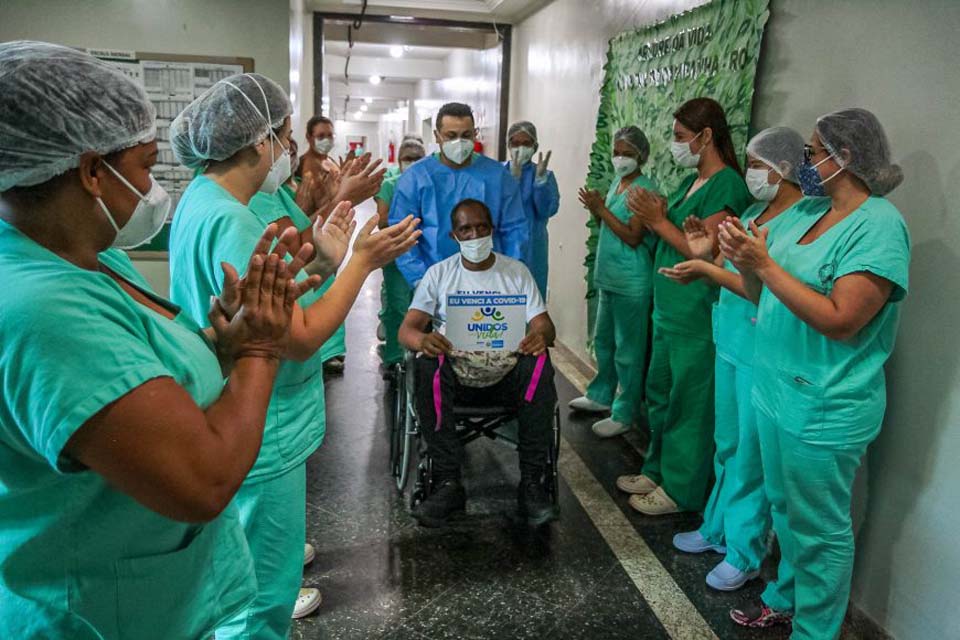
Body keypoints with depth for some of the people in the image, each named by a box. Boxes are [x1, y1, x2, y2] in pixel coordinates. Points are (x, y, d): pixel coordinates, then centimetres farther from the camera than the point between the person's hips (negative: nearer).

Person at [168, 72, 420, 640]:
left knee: (255, 574, 30)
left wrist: (323, 260, 6)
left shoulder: (202, 201, 7)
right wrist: (363, 261, -18)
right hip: (263, 438, -10)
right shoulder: (230, 223, -25)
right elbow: (299, 339, -25)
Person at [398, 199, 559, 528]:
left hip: (507, 371, 0)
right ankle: (449, 482, -24)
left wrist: (540, 335, -24)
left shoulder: (516, 271, 11)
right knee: (429, 366, -33)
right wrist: (422, 340, -27)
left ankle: (531, 482, -23)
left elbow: (544, 325, 3)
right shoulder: (439, 274, 9)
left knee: (540, 364, -31)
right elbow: (407, 329, 0)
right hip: (456, 373, 0)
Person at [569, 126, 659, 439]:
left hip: (631, 282, -9)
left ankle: (624, 415, 11)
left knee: (627, 349, 0)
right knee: (603, 340, 20)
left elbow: (633, 237, -18)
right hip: (609, 276, 9)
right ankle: (600, 395, 37)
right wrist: (596, 209, -2)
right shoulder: (617, 183, 12)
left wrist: (601, 209, -18)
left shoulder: (646, 189, -13)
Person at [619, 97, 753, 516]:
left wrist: (659, 221, -14)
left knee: (688, 402, 2)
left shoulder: (726, 186, -14)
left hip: (698, 314, -9)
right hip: (669, 309, 10)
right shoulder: (690, 182, 14)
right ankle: (658, 470, 34)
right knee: (660, 394, 18)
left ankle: (682, 489, 17)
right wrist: (654, 216, -1)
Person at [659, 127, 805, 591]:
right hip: (731, 343, 8)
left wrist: (706, 270, -22)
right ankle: (717, 528, 37)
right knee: (727, 447, 20)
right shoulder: (753, 212, 10)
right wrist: (707, 252, -2)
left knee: (751, 456, 4)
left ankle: (745, 552, 21)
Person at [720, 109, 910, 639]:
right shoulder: (805, 210, 6)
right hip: (774, 390, 8)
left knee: (818, 529, 9)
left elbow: (841, 321, -25)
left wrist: (764, 264, -25)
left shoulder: (879, 226, -18)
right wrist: (745, 261, -12)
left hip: (824, 409, -8)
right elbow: (764, 294, 9)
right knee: (784, 507, 23)